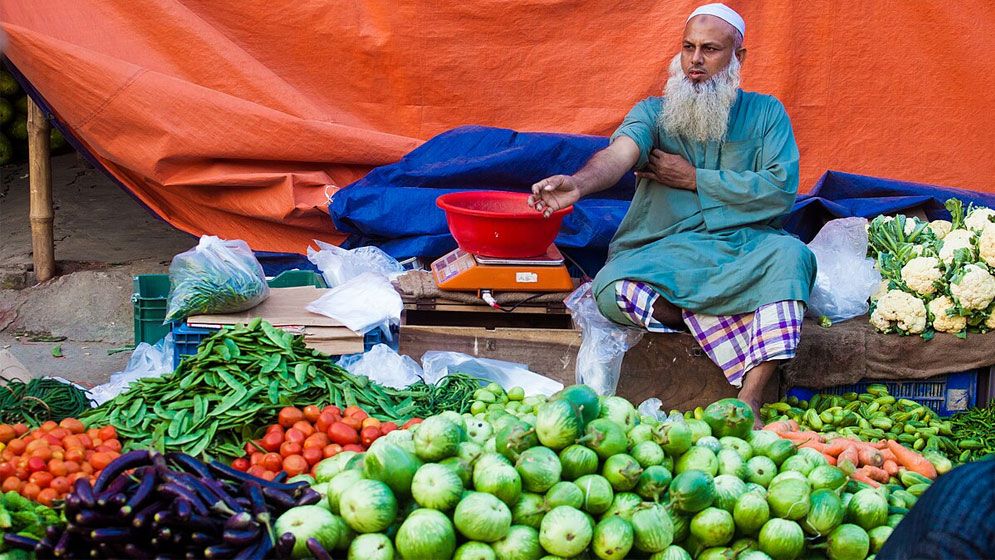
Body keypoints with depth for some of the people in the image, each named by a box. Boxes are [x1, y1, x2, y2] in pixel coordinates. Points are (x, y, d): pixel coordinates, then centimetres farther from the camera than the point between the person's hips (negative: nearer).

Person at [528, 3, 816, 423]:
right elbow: (619, 154, -14)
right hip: (665, 250, 0)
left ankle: (749, 401, -34)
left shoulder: (765, 112, 10)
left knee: (790, 255, -34)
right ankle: (757, 365, -23)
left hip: (744, 246, 0)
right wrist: (578, 183, -37)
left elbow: (782, 190, -4)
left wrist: (693, 178, -5)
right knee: (612, 290, -31)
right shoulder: (655, 112, 9)